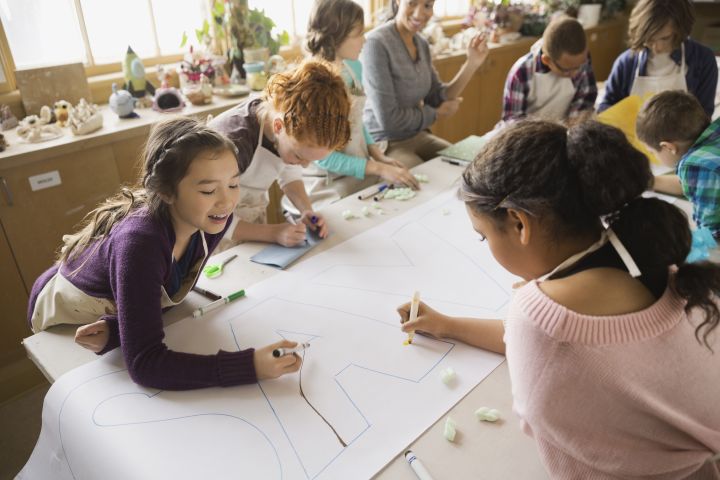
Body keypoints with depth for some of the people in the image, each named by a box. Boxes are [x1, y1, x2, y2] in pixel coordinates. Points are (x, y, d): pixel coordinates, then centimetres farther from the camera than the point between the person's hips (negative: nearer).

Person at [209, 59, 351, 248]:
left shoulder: (291, 123, -14)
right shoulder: (234, 143, -33)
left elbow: (290, 173, 4)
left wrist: (306, 210, -11)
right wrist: (273, 233, -29)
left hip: (255, 218, 5)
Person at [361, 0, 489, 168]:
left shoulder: (422, 44, 5)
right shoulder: (376, 43, -19)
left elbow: (436, 100, 4)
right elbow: (388, 119, -23)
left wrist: (471, 64, -6)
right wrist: (438, 113, -8)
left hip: (419, 137, 8)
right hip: (384, 145, -7)